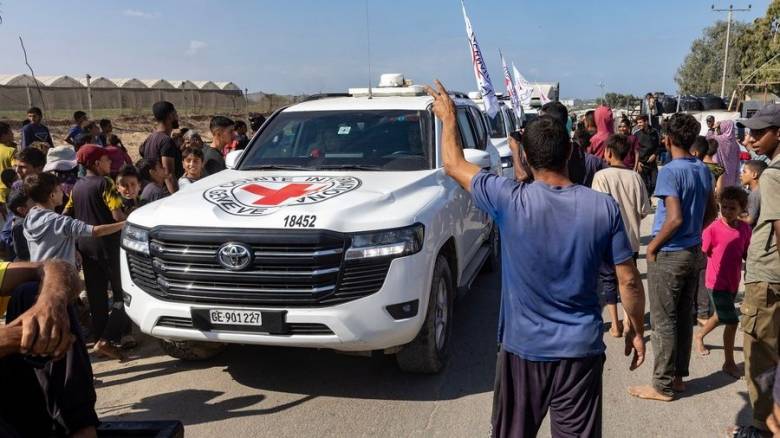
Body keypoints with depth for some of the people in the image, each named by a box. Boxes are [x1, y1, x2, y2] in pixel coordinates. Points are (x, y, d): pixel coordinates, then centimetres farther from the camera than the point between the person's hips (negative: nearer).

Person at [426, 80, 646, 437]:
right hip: (581, 349, 1)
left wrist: (448, 116, 15)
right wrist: (637, 331, 13)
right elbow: (629, 280, -3)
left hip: (523, 348, -1)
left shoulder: (511, 201, -15)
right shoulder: (604, 207, -10)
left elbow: (453, 165, -1)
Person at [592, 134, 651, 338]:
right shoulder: (635, 177, -4)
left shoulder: (602, 176, -15)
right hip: (632, 240, 3)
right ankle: (629, 322, 21)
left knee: (609, 281, 11)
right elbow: (644, 211, -2)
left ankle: (615, 325, 14)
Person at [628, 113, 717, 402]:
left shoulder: (670, 171, -18)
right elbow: (711, 213, 15)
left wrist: (653, 246, -13)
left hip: (668, 255, -8)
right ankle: (678, 376, 26)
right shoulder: (703, 171, 6)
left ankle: (663, 386, 11)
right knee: (684, 318, 15)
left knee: (663, 322, 2)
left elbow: (675, 218, -24)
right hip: (694, 252, 8)